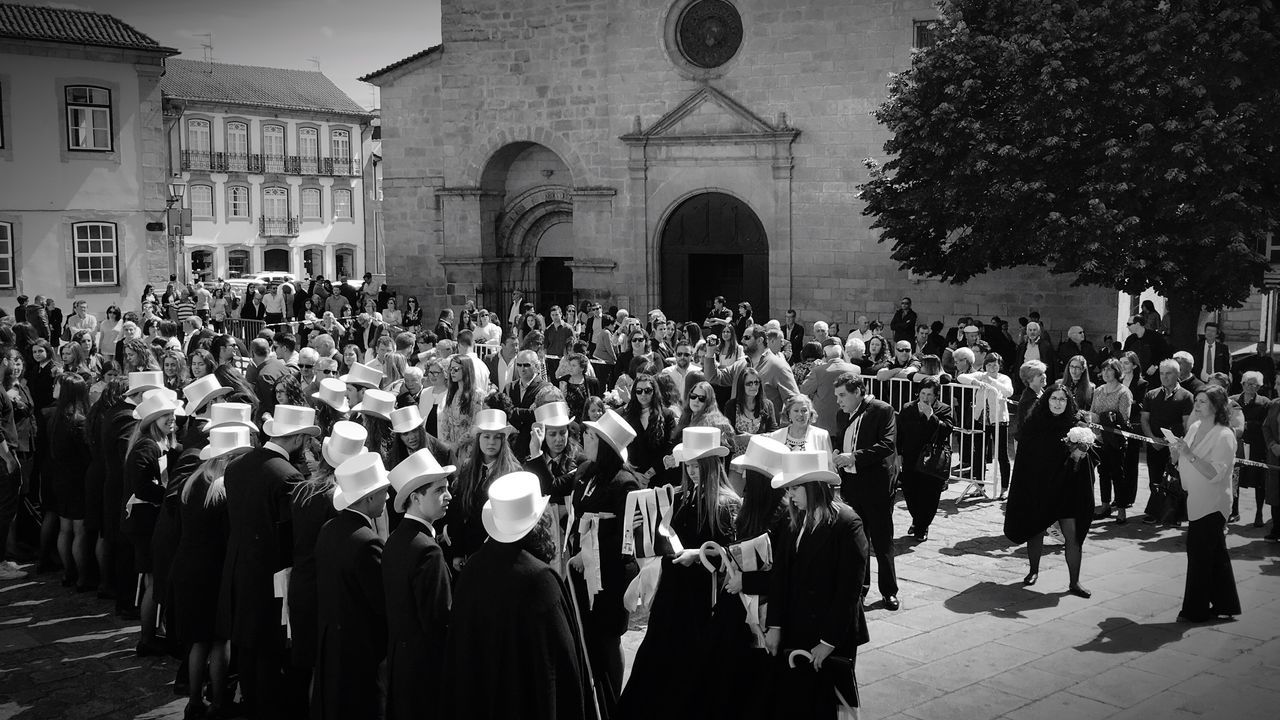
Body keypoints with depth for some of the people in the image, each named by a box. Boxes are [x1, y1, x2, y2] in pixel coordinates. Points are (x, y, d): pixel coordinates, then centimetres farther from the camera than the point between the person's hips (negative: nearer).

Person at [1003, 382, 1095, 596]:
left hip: (1066, 488, 0)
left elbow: (1084, 459, 4)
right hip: (1037, 487, 0)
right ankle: (1034, 571, 35)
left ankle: (1074, 582, 4)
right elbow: (1024, 457, -5)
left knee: (1072, 535, -5)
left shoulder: (1074, 426, -1)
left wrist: (1079, 456, -16)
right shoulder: (1033, 425, -4)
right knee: (1036, 531, 13)